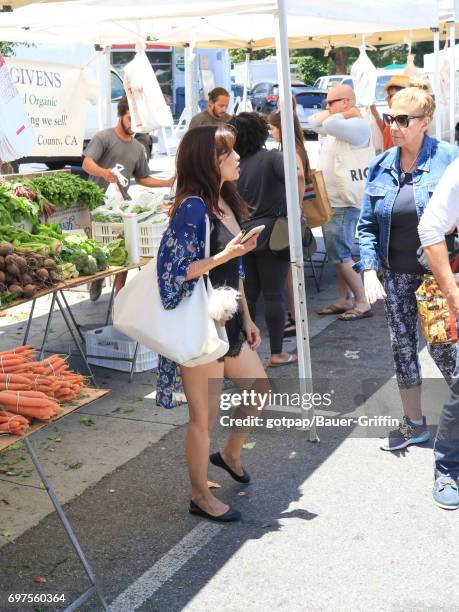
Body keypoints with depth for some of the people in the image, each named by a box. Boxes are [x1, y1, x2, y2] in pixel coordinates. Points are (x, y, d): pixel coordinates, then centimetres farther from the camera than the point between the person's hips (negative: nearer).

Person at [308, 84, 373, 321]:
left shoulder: (358, 125, -16)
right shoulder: (340, 124, 14)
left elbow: (330, 124, -31)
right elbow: (314, 122, 19)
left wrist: (347, 114, -12)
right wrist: (336, 114, 5)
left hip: (343, 204, -10)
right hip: (331, 202, 10)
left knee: (341, 255, -7)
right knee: (339, 255, 15)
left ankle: (362, 303, -1)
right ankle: (344, 300, 24)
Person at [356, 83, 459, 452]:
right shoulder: (381, 166, 2)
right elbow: (367, 225, 5)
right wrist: (370, 272, -4)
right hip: (395, 275, 4)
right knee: (402, 347, 11)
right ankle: (414, 423, 28)